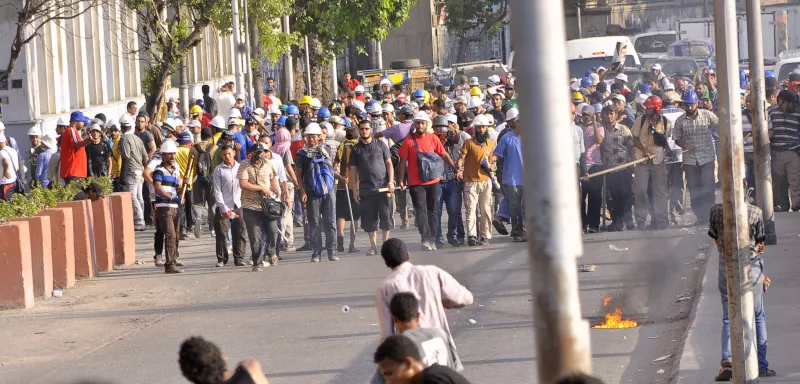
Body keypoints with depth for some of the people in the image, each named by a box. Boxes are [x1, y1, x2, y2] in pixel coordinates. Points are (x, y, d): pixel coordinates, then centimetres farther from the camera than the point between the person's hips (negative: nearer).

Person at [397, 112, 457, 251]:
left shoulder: (433, 139, 2)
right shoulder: (409, 141, -4)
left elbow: (444, 155, 8)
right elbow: (403, 162, -1)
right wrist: (401, 180, -5)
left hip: (433, 181, 3)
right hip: (416, 183, -3)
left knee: (433, 211, 7)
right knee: (421, 210, -9)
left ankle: (432, 240, 13)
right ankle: (426, 239, -14)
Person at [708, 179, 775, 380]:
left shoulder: (716, 211, -6)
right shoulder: (755, 212, -8)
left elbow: (717, 240, 2)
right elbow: (760, 246, 1)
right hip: (751, 265, -1)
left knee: (729, 318, 8)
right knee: (758, 316, 12)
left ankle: (727, 361, -10)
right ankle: (761, 365, 14)